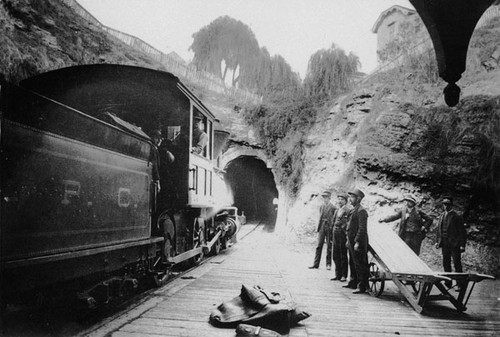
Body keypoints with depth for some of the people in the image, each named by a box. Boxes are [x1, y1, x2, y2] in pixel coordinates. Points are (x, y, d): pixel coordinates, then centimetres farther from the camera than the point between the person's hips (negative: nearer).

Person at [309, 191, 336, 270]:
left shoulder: (333, 207, -6)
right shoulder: (321, 207, 11)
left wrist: (332, 229, -12)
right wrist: (318, 228, 9)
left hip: (329, 227, -4)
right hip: (321, 227, 5)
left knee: (329, 247, 3)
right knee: (319, 246, 3)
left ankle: (328, 264, 13)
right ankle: (316, 264, 5)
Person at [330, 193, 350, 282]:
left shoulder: (347, 211, -9)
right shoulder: (337, 210, 16)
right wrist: (332, 236, 15)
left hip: (343, 234, -8)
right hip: (335, 234, 8)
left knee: (343, 256, 0)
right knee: (336, 255, 11)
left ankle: (343, 275, 9)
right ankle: (338, 274, 21)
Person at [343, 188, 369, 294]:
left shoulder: (361, 211, -16)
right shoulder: (354, 210, 16)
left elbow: (362, 229, -21)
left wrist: (357, 242, -23)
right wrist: (349, 240, 20)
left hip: (358, 242, -10)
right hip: (352, 242, 10)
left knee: (360, 264, -4)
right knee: (353, 263, 18)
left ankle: (362, 286, 2)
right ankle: (353, 282, 30)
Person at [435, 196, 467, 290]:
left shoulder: (457, 216, -8)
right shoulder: (442, 215, 12)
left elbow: (462, 232, -9)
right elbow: (439, 229, 17)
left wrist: (462, 245, -13)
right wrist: (437, 241, 11)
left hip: (455, 244, -6)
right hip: (445, 244, 6)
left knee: (457, 264, -3)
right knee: (446, 264, 12)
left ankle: (459, 284, 3)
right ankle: (448, 282, 21)